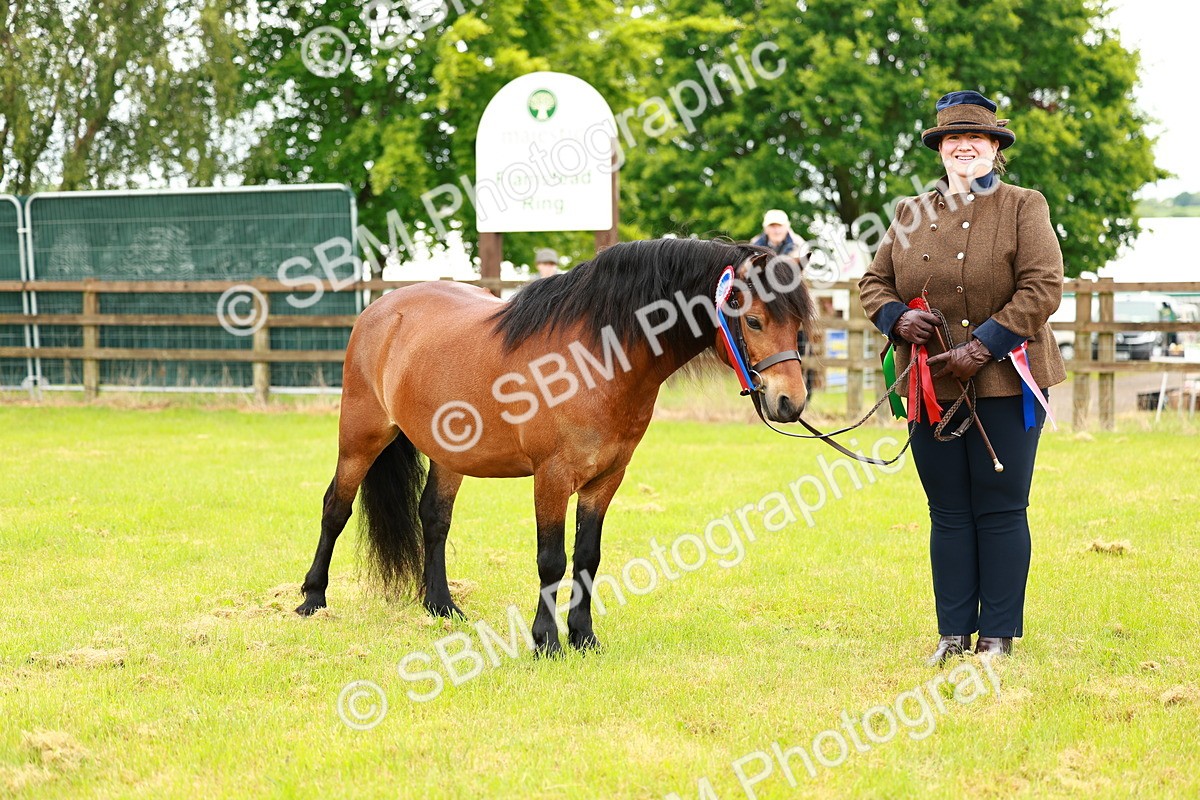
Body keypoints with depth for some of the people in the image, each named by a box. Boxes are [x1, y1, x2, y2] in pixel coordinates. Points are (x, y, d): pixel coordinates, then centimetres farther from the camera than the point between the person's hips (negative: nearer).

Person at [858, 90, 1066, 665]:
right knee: (948, 513, 8)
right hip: (932, 385, 4)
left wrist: (982, 347, -18)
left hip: (1004, 383, -4)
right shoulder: (911, 214, 12)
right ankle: (953, 633, 14)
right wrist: (896, 318, -8)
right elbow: (875, 281, 15)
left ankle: (998, 636, 7)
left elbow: (1042, 288, -10)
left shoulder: (1024, 208, 0)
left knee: (1000, 511, 0)